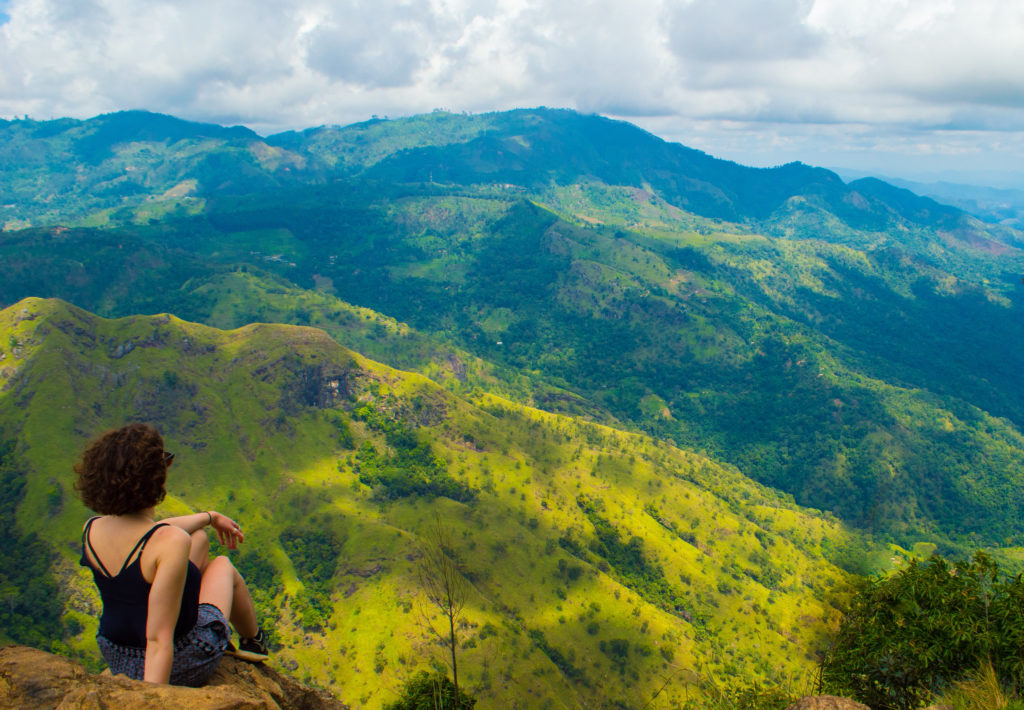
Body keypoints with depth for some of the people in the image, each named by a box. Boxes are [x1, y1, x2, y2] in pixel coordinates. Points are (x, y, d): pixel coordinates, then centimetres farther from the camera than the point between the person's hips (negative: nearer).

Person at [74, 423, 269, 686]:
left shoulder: (91, 529, -13)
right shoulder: (172, 543, -36)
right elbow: (159, 639, -36)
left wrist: (209, 517, 24)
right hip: (181, 666, -5)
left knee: (199, 538, 23)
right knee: (223, 566, 25)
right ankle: (253, 641, 54)